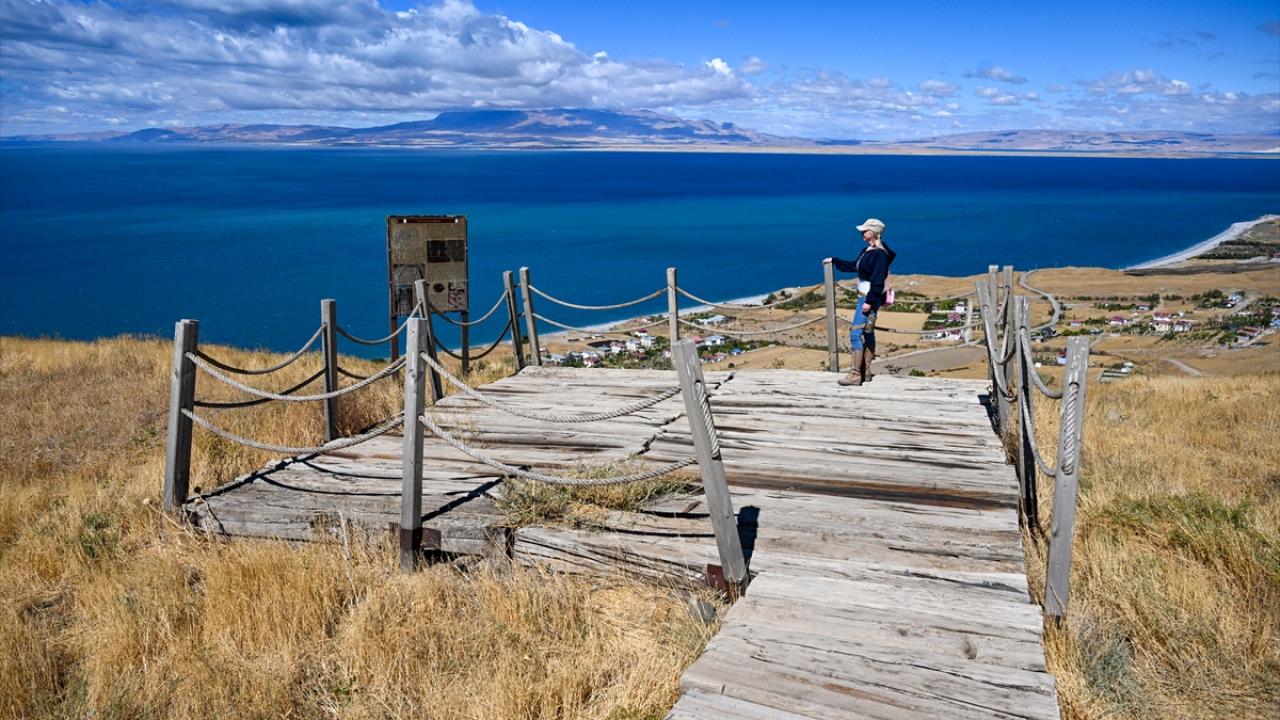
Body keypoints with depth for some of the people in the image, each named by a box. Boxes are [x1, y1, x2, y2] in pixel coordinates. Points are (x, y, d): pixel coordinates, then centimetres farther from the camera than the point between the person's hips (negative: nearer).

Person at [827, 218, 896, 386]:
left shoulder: (880, 253, -17)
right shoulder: (867, 250, 12)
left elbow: (878, 280, -22)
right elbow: (853, 266, 26)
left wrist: (869, 301, -24)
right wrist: (834, 261, 31)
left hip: (870, 298, -10)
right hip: (864, 296, 10)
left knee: (855, 334, -11)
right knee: (867, 334, 12)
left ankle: (855, 375, -9)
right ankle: (865, 373, 18)